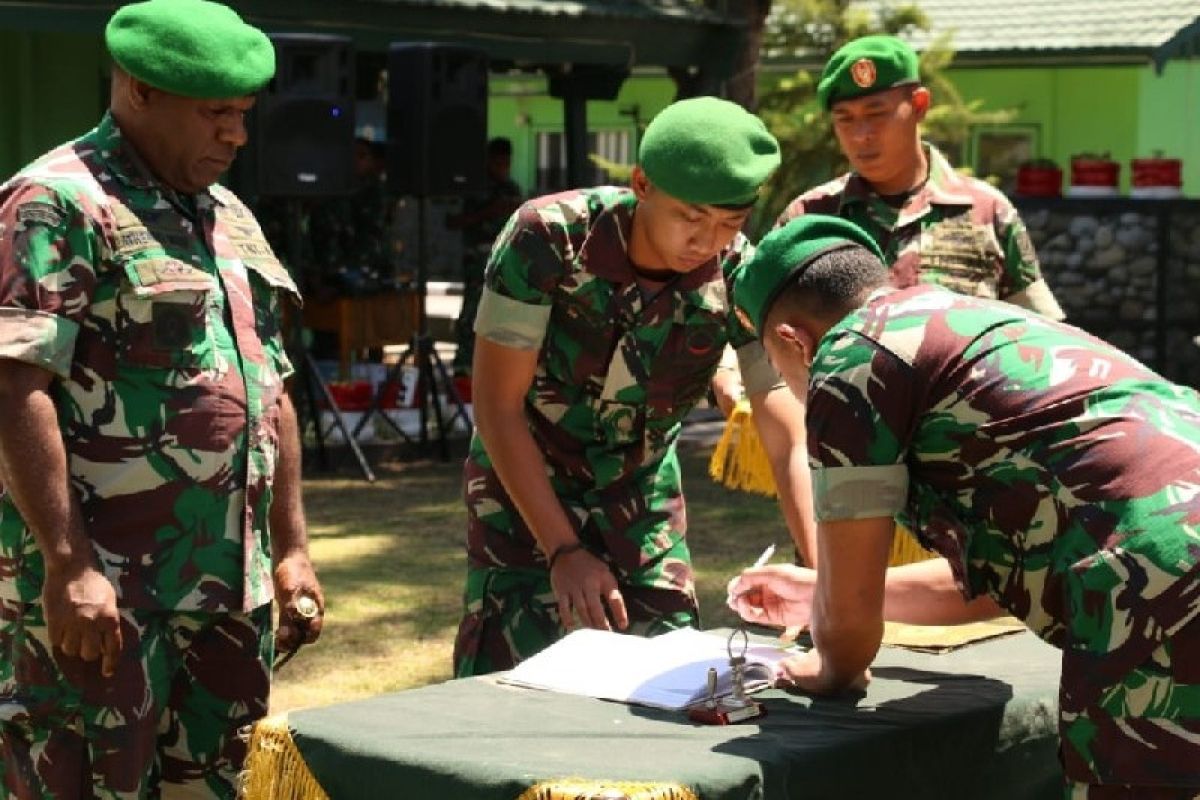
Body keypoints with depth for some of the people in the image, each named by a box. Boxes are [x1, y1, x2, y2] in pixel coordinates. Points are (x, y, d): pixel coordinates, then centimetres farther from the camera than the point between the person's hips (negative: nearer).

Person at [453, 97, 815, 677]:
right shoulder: (546, 238, -26)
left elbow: (790, 444, -21)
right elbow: (498, 406, -20)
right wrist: (564, 551, -23)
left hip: (642, 500, 3)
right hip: (523, 492, -3)